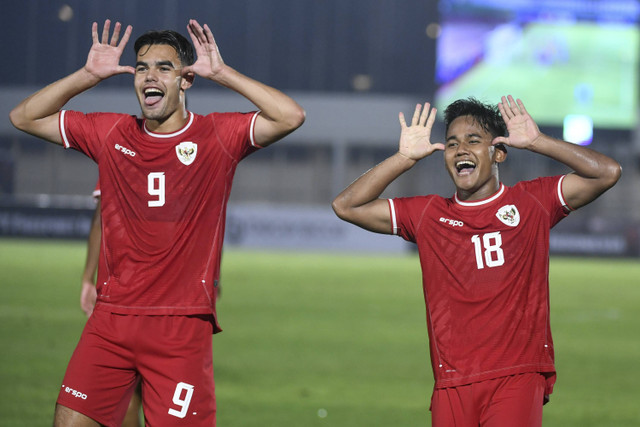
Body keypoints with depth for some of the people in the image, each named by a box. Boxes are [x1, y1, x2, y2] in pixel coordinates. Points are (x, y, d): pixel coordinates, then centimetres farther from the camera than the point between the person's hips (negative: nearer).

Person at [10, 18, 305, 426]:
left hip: (182, 327, -3)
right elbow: (25, 117, 13)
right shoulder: (110, 133, 10)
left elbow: (291, 116, -13)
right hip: (111, 318, 3)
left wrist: (221, 73, -11)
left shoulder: (217, 136, 1)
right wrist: (88, 75, 2)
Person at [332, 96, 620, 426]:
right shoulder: (428, 215, 13)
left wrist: (536, 142, -4)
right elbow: (346, 206, 10)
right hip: (452, 384, 3)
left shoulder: (531, 203, 8)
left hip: (518, 377, -3)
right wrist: (405, 158, 3)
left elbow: (607, 173, 1)